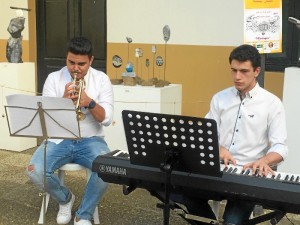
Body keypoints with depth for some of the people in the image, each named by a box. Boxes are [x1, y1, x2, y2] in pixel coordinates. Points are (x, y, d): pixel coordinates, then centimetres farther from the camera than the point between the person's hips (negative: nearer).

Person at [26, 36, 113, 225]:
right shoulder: (54, 78, 3)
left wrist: (90, 102, -24)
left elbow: (107, 119, -5)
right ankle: (65, 198, 8)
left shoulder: (101, 79, 1)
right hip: (58, 140, 1)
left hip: (90, 140, -1)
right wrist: (64, 101, -21)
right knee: (35, 171, -26)